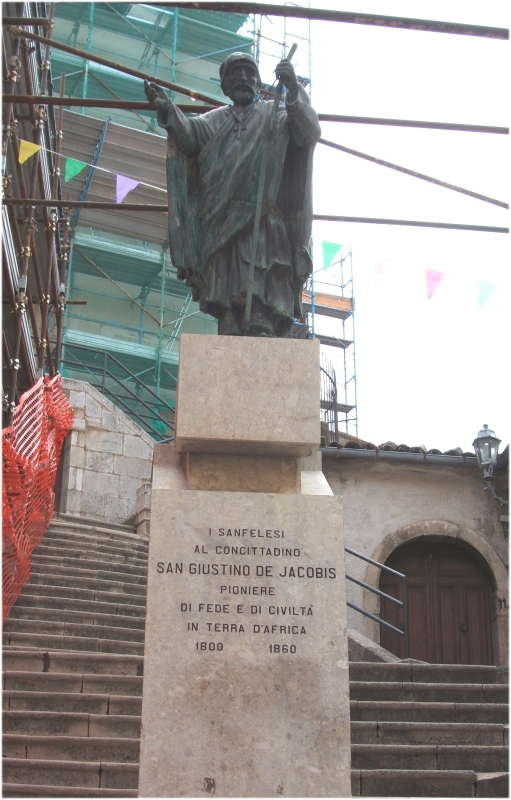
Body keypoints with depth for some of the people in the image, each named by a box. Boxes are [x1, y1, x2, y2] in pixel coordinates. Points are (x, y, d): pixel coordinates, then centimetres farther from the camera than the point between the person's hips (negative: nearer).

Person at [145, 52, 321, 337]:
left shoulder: (276, 115, 18)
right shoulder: (218, 120, 24)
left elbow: (309, 133, -2)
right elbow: (189, 134, 5)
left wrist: (294, 90, -20)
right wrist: (166, 109, -16)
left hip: (263, 222, -3)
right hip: (223, 223, 3)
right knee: (227, 297, -7)